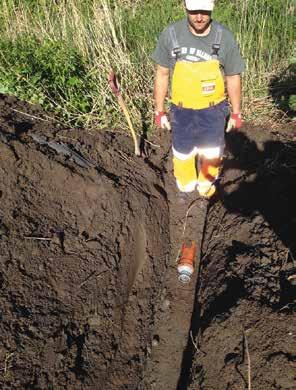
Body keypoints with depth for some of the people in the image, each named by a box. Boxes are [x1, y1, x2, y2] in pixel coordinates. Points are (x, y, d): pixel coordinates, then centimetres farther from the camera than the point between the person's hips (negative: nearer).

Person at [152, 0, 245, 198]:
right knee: (182, 155, 16)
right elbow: (162, 74, -3)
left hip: (213, 111, 0)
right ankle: (186, 191, 42)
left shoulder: (224, 37, -14)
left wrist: (236, 113, 3)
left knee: (211, 156, 13)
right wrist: (159, 111, 0)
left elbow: (233, 78, -3)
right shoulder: (170, 34, -14)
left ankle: (206, 190, 41)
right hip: (182, 111, 0)